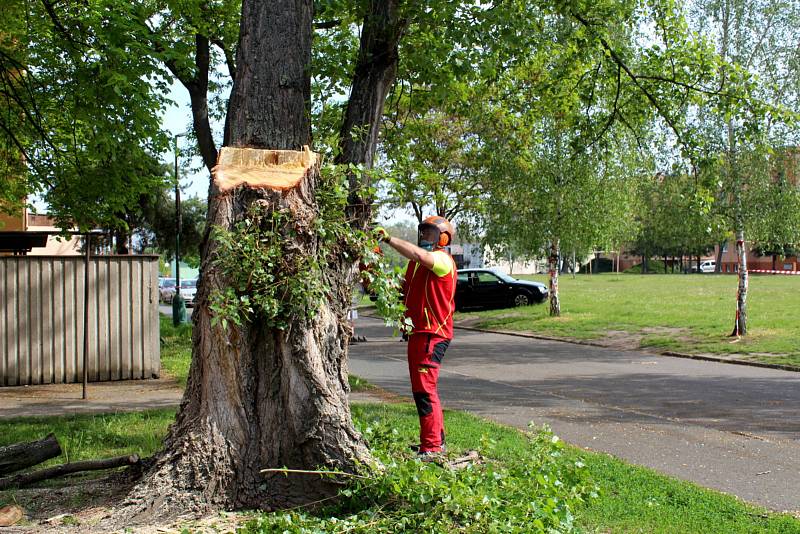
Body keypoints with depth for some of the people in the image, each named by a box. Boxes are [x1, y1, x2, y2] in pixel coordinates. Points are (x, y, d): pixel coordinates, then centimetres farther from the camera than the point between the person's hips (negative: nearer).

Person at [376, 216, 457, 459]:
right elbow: (406, 289, 20)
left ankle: (432, 447, -9)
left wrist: (388, 238, -28)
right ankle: (437, 439, 29)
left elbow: (416, 253, -29)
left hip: (433, 333, -10)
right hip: (418, 332, 10)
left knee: (424, 389, -13)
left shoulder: (443, 260, -10)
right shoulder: (416, 263, 20)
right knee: (423, 388, 17)